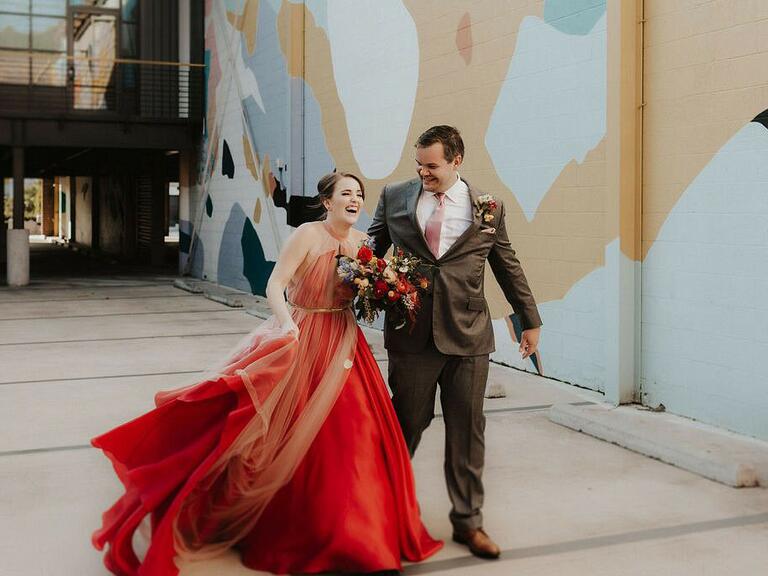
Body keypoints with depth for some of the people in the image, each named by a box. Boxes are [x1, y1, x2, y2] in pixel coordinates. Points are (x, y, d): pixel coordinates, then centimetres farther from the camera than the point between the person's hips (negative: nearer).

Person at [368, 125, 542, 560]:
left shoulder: (487, 208, 4)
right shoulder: (394, 198, 4)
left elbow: (509, 267, 12)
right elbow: (373, 248, 14)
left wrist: (531, 320, 16)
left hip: (469, 334, 1)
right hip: (411, 332, 0)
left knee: (468, 428, 6)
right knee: (409, 421, 7)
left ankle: (468, 521, 19)